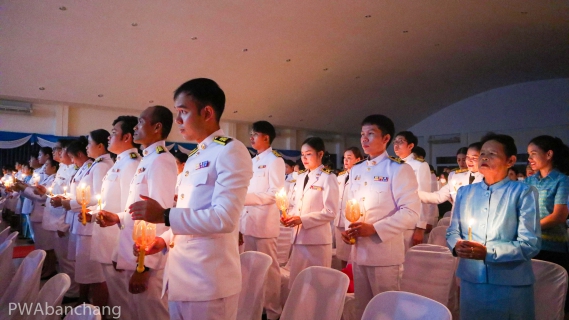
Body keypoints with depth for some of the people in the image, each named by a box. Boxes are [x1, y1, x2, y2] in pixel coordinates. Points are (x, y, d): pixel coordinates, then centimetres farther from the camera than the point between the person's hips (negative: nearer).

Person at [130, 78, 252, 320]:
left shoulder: (231, 151, -12)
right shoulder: (193, 159, 16)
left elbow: (224, 218, -23)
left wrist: (164, 216, -20)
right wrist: (165, 240, 4)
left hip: (209, 283, -8)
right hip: (179, 278, 8)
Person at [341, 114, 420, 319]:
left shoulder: (399, 169, -8)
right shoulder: (356, 170, 13)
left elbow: (411, 212, -15)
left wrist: (374, 229, -20)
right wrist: (347, 229, 1)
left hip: (385, 253, -6)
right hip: (358, 252, 6)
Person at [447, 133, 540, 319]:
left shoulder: (523, 193, -5)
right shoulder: (464, 192, 8)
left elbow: (530, 244, -12)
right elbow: (452, 231, 9)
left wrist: (487, 252, -24)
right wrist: (457, 245, -13)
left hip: (511, 285, -3)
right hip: (470, 280, 4)